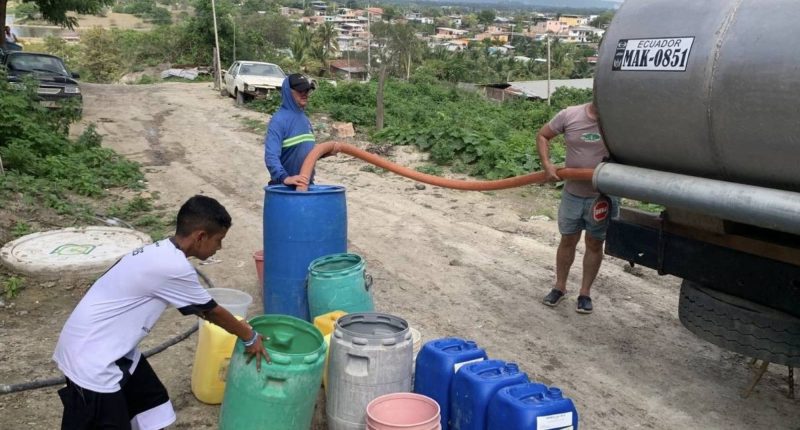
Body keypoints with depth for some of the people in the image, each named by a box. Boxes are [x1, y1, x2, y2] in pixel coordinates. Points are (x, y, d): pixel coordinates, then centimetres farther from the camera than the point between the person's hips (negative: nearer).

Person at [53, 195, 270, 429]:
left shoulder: (162, 253, 4)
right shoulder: (173, 266, -25)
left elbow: (200, 308, 17)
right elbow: (211, 311, -11)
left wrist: (243, 331, 22)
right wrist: (249, 337, 4)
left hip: (112, 347, 10)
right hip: (90, 356, -10)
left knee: (151, 401, 20)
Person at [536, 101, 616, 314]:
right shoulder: (569, 115, -10)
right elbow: (542, 136, 3)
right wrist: (546, 164, -11)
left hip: (603, 196, -1)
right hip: (572, 194, 1)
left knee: (594, 244, 11)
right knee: (568, 240, 15)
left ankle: (585, 293, 26)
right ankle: (559, 286, 32)